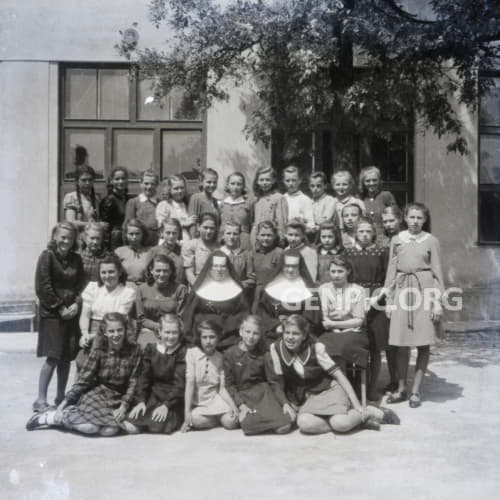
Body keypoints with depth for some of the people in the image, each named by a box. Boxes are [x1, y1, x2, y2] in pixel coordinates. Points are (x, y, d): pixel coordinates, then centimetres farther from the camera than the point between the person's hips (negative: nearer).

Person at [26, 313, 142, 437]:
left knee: (110, 430, -26)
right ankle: (55, 417, -3)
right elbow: (83, 380, -6)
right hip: (97, 394, -1)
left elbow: (133, 382, -3)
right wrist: (62, 405, -10)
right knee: (91, 427, -29)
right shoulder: (99, 351, -6)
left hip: (119, 400, 2)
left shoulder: (134, 351, -5)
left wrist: (123, 406, -13)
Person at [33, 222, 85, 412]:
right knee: (53, 357, -9)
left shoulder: (76, 259, 10)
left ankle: (60, 397, 19)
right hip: (52, 314, -5)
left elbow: (81, 284, 8)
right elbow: (42, 287, -10)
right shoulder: (47, 256, -5)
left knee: (66, 358, 7)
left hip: (72, 314, 5)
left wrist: (76, 305, -8)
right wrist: (60, 308, -12)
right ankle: (40, 400, 0)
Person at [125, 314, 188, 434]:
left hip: (173, 398, -3)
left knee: (157, 426, -28)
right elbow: (144, 377, 4)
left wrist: (166, 405, -23)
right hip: (153, 395, 4)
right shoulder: (150, 349, 8)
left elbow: (180, 383, -12)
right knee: (130, 427, -16)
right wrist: (140, 401, -9)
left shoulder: (183, 352, -6)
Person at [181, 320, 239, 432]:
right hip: (196, 402, -1)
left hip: (215, 399, 2)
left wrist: (233, 406, -15)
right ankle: (218, 420, -2)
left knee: (231, 422, -22)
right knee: (196, 420, -31)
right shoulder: (192, 353, -10)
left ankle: (219, 418, 12)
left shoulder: (220, 357, 1)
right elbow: (190, 383, -16)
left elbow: (222, 388, 1)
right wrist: (187, 411, -22)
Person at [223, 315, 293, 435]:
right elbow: (229, 384, 0)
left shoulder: (263, 352, 6)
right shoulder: (230, 354, 1)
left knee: (284, 427, -20)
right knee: (249, 425, -30)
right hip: (243, 395, -1)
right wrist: (240, 405, -9)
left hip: (262, 390, 2)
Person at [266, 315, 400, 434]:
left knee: (340, 423, -32)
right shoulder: (276, 349, -11)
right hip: (307, 398, 2)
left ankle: (369, 412, 1)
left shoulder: (315, 348, -12)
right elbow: (276, 383, -4)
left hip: (330, 389, -2)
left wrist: (356, 404, -14)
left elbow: (338, 374, -11)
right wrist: (285, 404, -19)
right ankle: (356, 419, -14)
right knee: (305, 423, -33)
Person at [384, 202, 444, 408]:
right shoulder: (396, 240, 7)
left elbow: (437, 271, 2)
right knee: (401, 344, 4)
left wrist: (438, 301, -4)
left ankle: (415, 391, 13)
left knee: (423, 344, 1)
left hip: (424, 291, -2)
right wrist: (389, 299, 6)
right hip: (402, 291, 2)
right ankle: (401, 389, 19)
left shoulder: (431, 241, 2)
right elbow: (391, 270, 10)